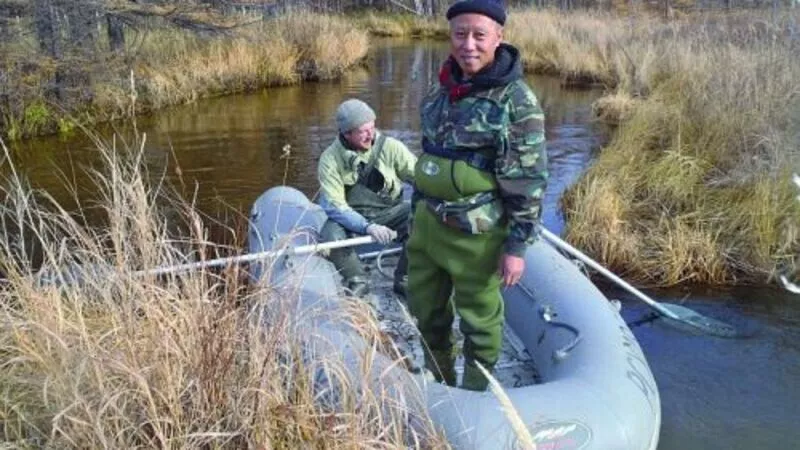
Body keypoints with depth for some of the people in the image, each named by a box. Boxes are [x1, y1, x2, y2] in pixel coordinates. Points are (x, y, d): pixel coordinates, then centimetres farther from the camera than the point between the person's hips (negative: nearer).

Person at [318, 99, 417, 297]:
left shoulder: (390, 147, -12)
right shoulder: (330, 159, -14)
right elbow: (333, 205, -21)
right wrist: (367, 227, -35)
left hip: (389, 211, 1)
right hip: (351, 216, -1)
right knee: (330, 234, -32)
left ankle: (404, 279, -2)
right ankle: (357, 281, -1)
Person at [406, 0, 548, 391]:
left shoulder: (515, 100, -15)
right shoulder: (441, 89, 6)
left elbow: (529, 181, -14)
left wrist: (517, 245, -15)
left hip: (475, 234, -7)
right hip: (426, 224, 7)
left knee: (479, 318, 11)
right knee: (425, 308, 20)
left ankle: (474, 395, 35)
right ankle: (438, 381, 45)